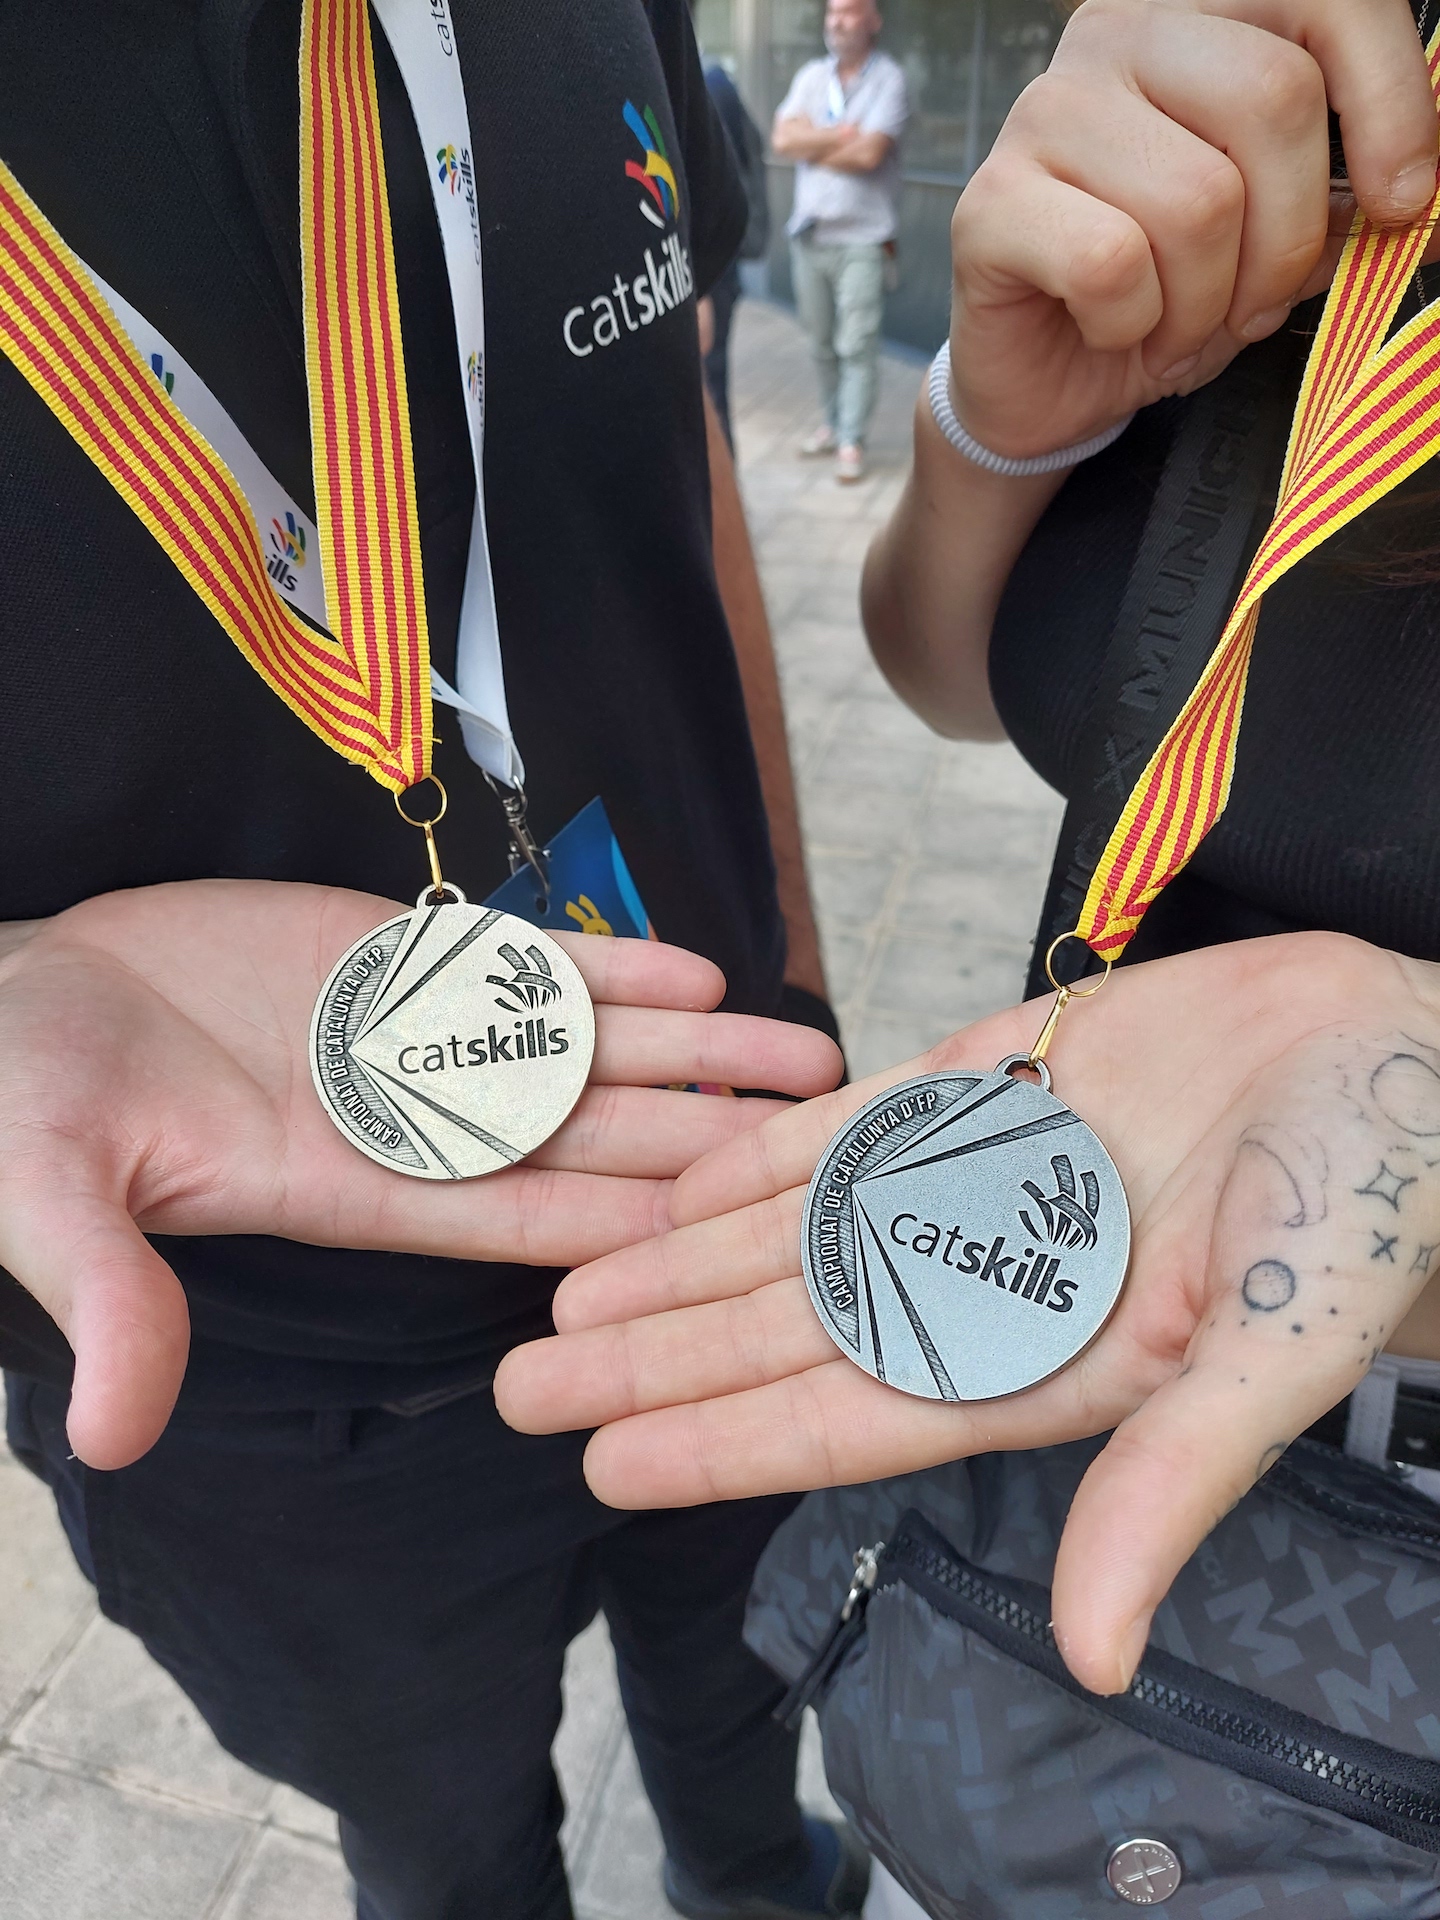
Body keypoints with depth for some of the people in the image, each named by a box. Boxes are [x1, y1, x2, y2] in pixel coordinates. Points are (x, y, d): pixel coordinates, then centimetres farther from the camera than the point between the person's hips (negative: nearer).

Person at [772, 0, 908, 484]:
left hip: (862, 238, -5)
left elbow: (868, 154, -17)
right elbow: (783, 139, -4)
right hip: (809, 235, 5)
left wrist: (813, 146, -4)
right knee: (821, 343, 11)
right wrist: (844, 134, -10)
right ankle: (832, 423, 25)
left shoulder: (889, 78, -5)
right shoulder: (810, 76, 9)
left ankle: (852, 442, -2)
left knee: (857, 346, -6)